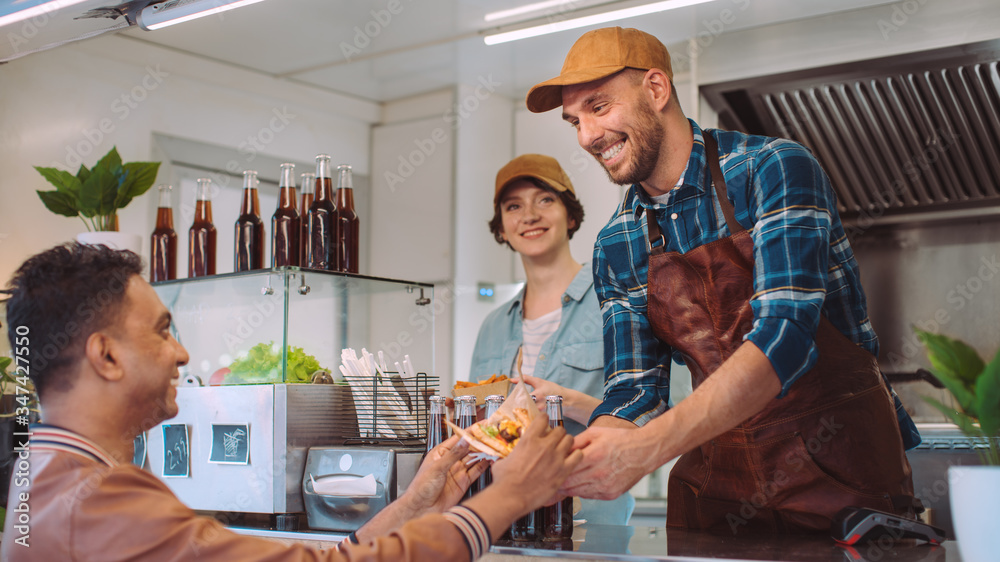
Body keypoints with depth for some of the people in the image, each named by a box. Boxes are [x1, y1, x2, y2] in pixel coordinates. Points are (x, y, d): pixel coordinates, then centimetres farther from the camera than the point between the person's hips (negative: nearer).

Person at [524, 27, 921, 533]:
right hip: (716, 484, 5)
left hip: (837, 470, -4)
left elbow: (783, 338, -25)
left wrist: (648, 447, -34)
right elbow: (635, 391, 4)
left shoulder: (774, 169, -13)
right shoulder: (614, 247, 5)